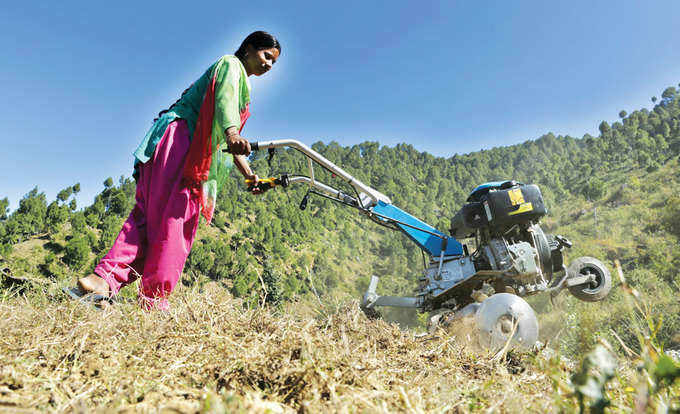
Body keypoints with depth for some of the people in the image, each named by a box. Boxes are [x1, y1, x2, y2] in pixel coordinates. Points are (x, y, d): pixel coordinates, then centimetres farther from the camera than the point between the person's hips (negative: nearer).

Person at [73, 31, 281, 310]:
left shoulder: (242, 88, 33)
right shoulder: (230, 64, 7)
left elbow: (229, 142, 29)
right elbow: (225, 100, -17)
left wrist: (249, 175, 23)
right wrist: (232, 134, -37)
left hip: (195, 148, 9)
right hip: (180, 134, -9)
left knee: (149, 213, -5)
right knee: (175, 215, -16)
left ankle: (107, 278, -12)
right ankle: (154, 298, -16)